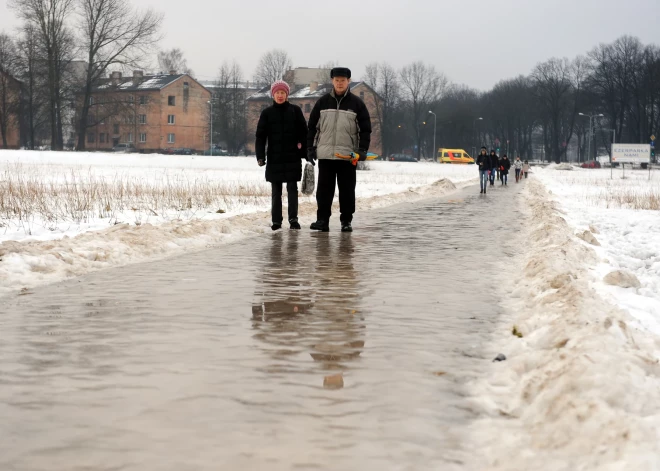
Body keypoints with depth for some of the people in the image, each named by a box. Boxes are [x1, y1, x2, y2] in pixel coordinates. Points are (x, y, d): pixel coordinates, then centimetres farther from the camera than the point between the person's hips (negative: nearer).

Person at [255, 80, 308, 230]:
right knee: (276, 191, 6)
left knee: (292, 188, -3)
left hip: (292, 157, -1)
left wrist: (304, 153, -1)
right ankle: (276, 220, 9)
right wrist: (260, 156, -7)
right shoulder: (267, 113, 5)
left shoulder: (295, 111, 4)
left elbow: (304, 133, 5)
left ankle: (293, 218, -1)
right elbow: (260, 136, 2)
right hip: (274, 158, 1)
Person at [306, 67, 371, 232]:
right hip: (325, 154, 1)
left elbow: (365, 129, 2)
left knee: (347, 190, 3)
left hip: (348, 155, -1)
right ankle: (322, 220, 10)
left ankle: (346, 221, 10)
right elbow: (312, 127, 10)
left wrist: (363, 150, -9)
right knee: (324, 189, 3)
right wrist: (310, 148, 4)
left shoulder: (357, 103, 2)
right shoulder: (323, 102, 7)